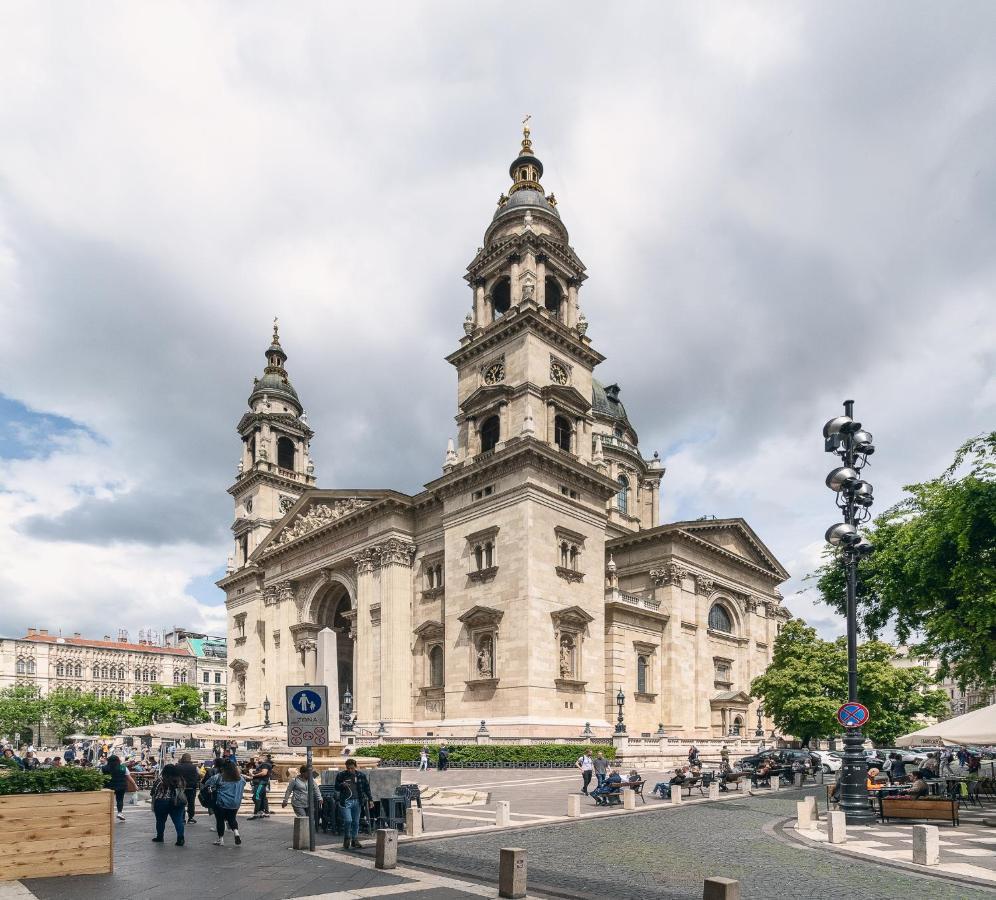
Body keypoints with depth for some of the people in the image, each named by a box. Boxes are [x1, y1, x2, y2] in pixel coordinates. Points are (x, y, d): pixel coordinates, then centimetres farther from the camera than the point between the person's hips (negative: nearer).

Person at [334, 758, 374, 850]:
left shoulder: (361, 775, 5)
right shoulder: (341, 775, 1)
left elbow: (366, 788, 12)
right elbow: (336, 788, 9)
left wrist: (370, 799, 8)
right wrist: (342, 785, -13)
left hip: (356, 801, 2)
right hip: (345, 801, -2)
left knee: (356, 822, 5)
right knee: (348, 820, -13)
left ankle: (354, 839, 21)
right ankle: (347, 839, 10)